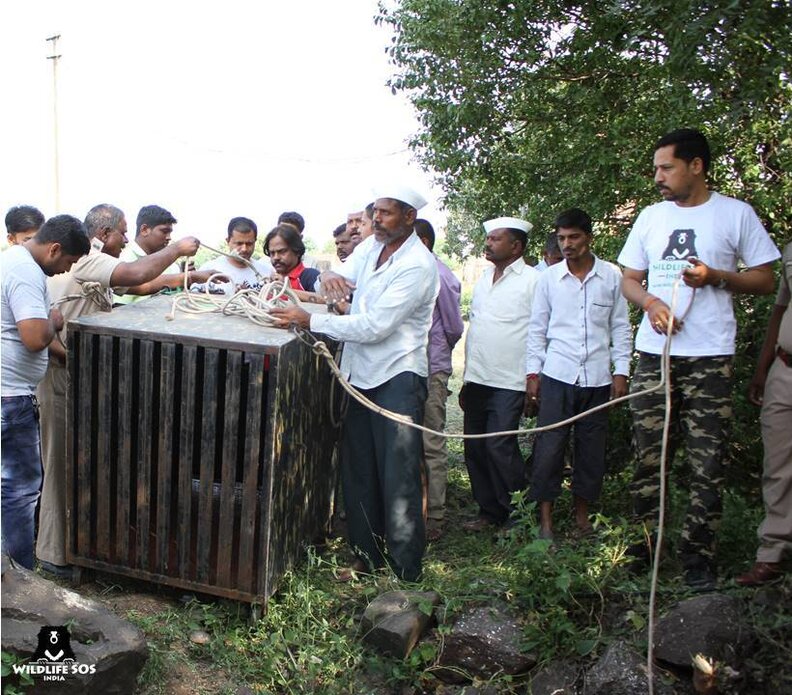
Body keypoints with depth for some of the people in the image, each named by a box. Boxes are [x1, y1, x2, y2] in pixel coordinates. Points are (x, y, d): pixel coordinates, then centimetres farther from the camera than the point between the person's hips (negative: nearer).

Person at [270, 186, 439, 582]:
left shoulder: (417, 266, -16)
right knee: (357, 471, 13)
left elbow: (374, 326, -22)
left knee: (398, 478, -4)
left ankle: (407, 572, 7)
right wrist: (329, 279, -14)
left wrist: (310, 321, -22)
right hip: (359, 372, 8)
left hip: (397, 376, -8)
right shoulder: (371, 248, 8)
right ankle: (367, 555, 28)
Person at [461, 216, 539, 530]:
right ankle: (489, 512, 23)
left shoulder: (532, 280, -6)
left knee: (499, 447, -10)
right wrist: (467, 379, 17)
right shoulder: (484, 279, 16)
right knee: (475, 448, 10)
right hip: (477, 380, 8)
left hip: (509, 383, -7)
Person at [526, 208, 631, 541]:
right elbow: (537, 328, 8)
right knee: (548, 448, -2)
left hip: (598, 377, 1)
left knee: (591, 450, 8)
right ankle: (546, 518, 9)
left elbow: (620, 327, 7)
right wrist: (532, 373, 2)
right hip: (557, 376, -1)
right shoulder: (548, 277, 4)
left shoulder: (611, 276, 4)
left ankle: (582, 514, 24)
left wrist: (621, 372, 2)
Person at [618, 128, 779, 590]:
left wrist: (717, 277, -13)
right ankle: (644, 542, 20)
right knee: (648, 456, 7)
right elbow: (630, 280, 16)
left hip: (710, 357, -3)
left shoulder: (736, 214, 2)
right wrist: (650, 301, -6)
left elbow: (766, 281, 4)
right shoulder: (651, 217, 14)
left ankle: (699, 555, 8)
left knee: (707, 462, -2)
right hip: (654, 352, 4)